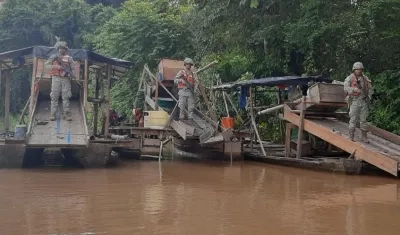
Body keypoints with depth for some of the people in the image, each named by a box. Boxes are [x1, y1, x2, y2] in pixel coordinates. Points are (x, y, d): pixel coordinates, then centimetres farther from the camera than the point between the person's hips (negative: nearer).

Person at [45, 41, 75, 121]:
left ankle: (67, 114, 1)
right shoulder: (54, 57, 10)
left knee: (66, 97, -1)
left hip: (66, 79, 1)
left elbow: (73, 68, 9)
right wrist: (55, 67, -11)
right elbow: (47, 65, 4)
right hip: (56, 78, -1)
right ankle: (52, 114, -1)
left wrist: (70, 73, -11)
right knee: (54, 96, -3)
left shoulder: (69, 58, 13)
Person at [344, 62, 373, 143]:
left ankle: (364, 137, 17)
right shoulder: (349, 78, -6)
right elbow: (346, 88, -20)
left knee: (363, 119, 7)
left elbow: (370, 88, 15)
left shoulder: (365, 78, 8)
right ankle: (351, 138, 5)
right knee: (353, 119, -2)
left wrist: (369, 97, -1)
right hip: (354, 101, -4)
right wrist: (355, 89, -32)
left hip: (363, 101, 4)